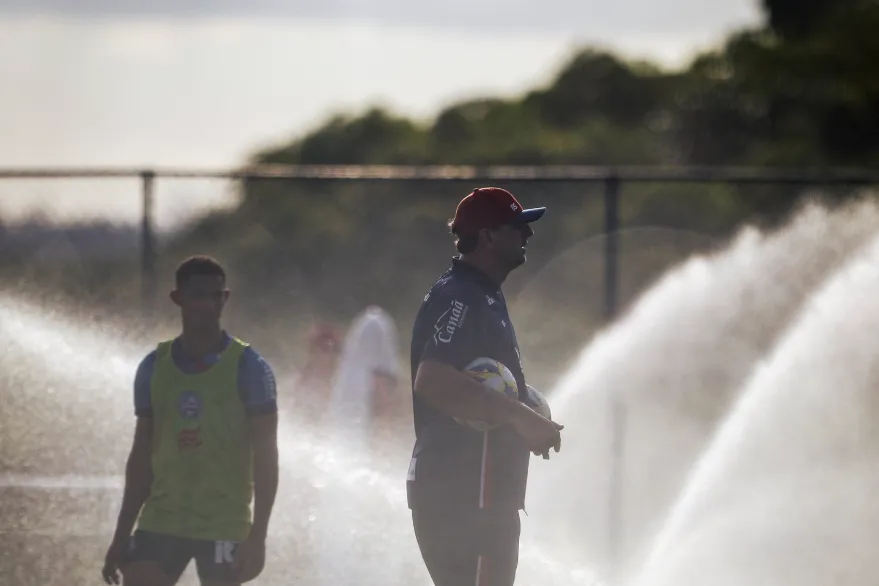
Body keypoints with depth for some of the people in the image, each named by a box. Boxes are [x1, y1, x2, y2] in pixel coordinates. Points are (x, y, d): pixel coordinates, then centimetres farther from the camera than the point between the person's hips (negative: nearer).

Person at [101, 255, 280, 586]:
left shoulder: (248, 368, -3)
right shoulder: (154, 368, 9)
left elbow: (265, 460, -4)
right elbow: (142, 456, 14)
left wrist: (257, 537, -11)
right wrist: (122, 536, 11)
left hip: (223, 527, -4)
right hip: (160, 522, 4)